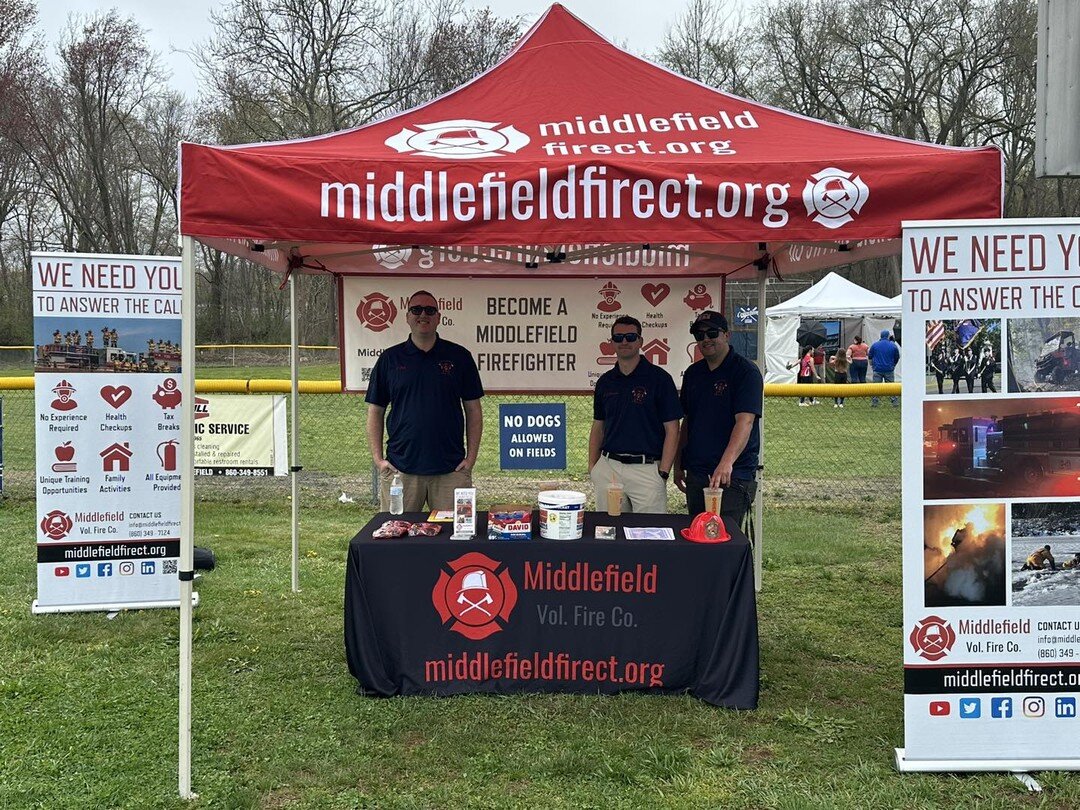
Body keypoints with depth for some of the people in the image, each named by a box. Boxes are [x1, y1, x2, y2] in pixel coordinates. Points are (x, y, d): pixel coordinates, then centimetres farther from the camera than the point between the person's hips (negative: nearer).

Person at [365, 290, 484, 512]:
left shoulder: (459, 357, 6)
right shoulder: (390, 359, 7)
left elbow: (473, 410, 8)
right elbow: (375, 412, 9)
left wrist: (471, 457, 0)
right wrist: (378, 459, 1)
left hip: (451, 469, 0)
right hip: (400, 467, 0)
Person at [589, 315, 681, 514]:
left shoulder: (659, 378, -2)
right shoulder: (605, 381, 11)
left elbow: (672, 430, -4)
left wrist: (663, 473, -10)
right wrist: (592, 466, 7)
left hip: (647, 469, -4)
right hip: (608, 467, 4)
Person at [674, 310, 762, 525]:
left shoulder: (746, 372, -10)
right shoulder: (693, 373, 12)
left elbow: (745, 422, -22)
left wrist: (726, 462, -35)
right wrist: (678, 464, 14)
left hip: (734, 475, -6)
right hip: (695, 473, 6)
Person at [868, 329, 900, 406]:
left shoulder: (875, 345, -1)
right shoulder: (893, 345, 0)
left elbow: (869, 357, 8)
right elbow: (897, 357, 10)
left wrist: (872, 365, 24)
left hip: (877, 369, 0)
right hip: (889, 370, 1)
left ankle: (874, 402, 2)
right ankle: (895, 402, 8)